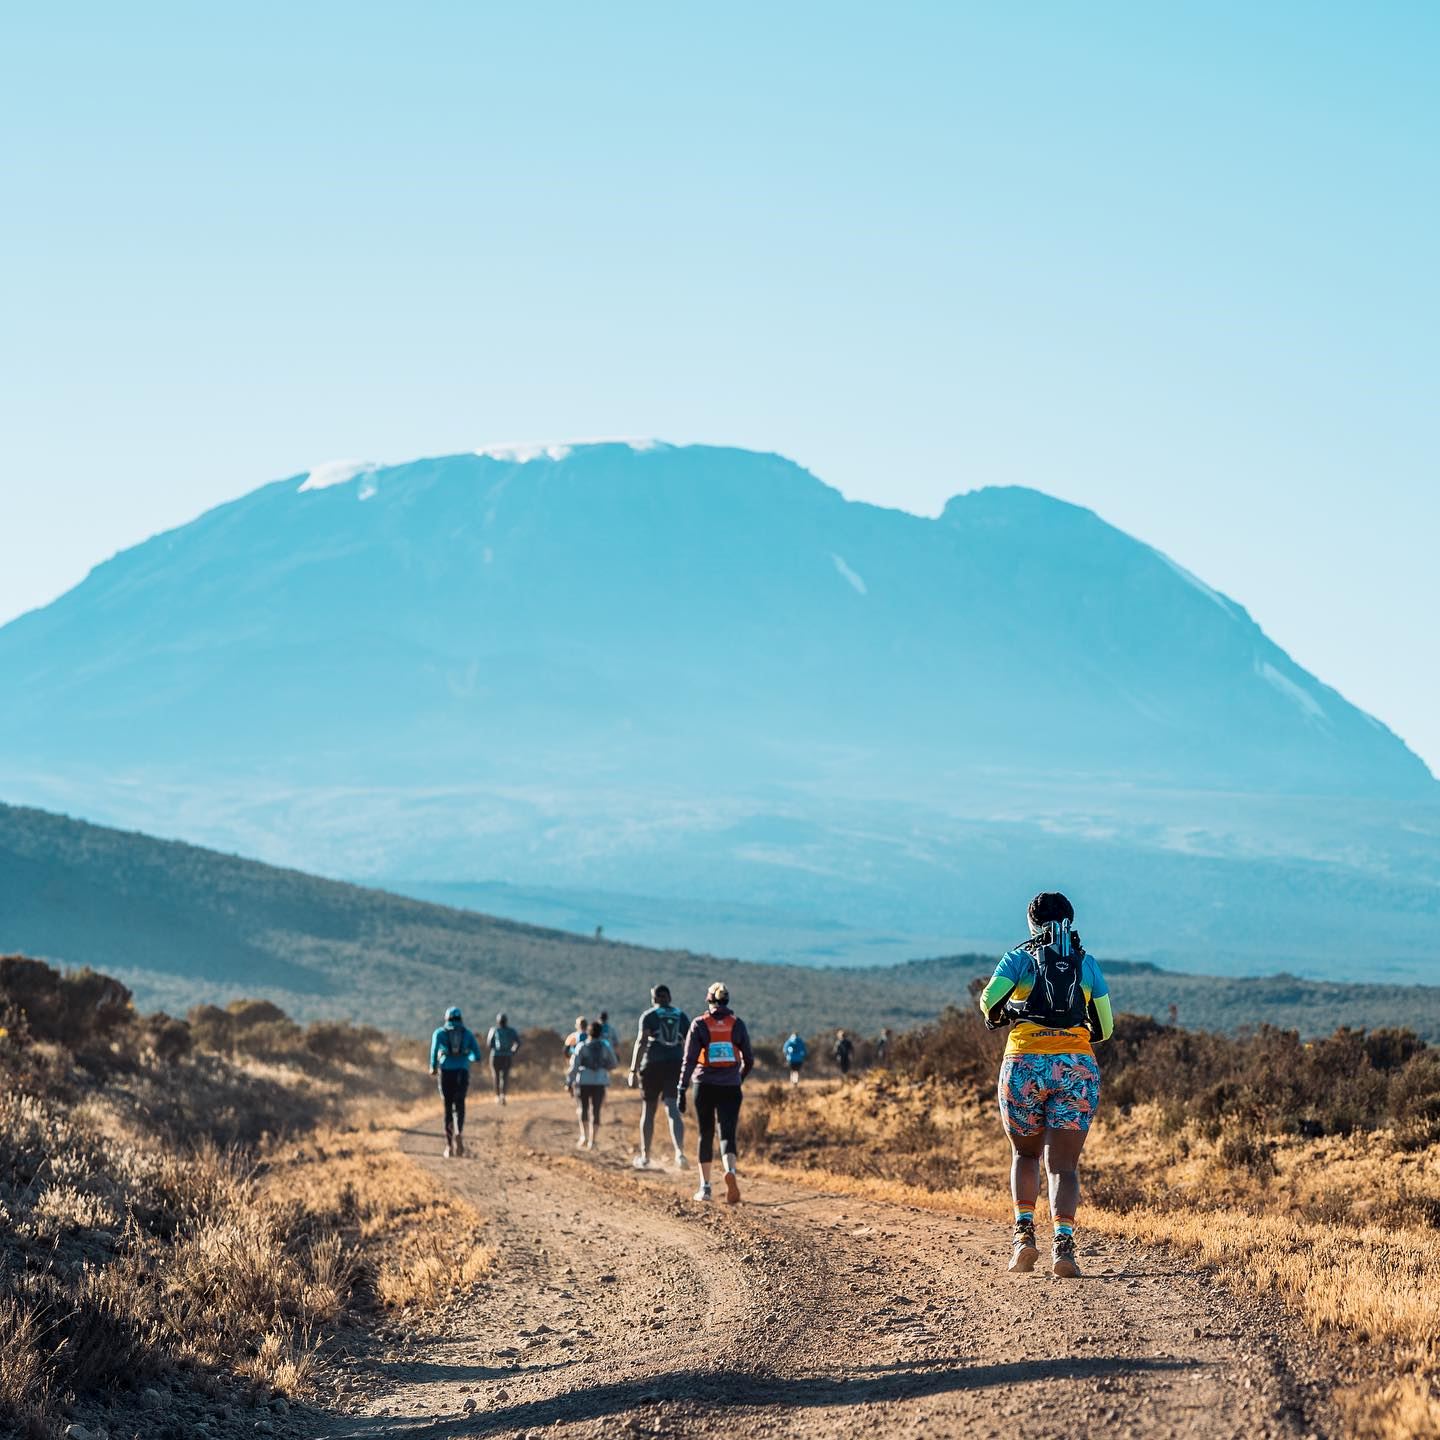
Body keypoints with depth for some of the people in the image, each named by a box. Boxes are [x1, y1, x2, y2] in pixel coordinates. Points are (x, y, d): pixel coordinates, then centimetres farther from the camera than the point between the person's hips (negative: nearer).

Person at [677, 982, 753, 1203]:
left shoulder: (699, 1024, -2)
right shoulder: (737, 1024, 3)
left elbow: (689, 1060, -8)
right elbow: (749, 1061, 7)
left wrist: (681, 1089, -7)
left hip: (705, 1087, 0)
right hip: (730, 1088, 0)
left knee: (706, 1136, 12)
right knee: (727, 1134, -1)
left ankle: (705, 1187, 15)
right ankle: (730, 1171, -31)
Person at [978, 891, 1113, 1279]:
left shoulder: (1019, 957, 8)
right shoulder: (1087, 964, 14)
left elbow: (990, 998, -9)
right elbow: (1105, 1028, 15)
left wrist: (999, 1016, 13)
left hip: (1025, 1063, -1)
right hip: (1076, 1066, 1)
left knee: (1025, 1152, 19)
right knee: (1064, 1164, -1)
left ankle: (1024, 1232, 2)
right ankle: (1064, 1240, -22)